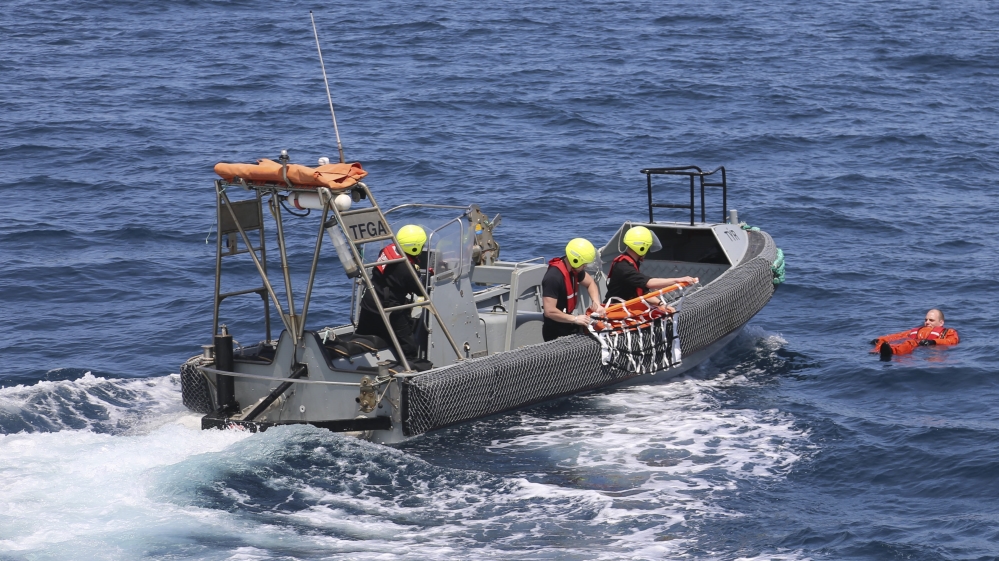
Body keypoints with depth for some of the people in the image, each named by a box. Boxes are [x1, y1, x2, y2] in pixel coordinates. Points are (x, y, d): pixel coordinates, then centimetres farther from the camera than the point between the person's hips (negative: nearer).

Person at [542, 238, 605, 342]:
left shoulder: (574, 269, -2)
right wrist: (575, 319, -25)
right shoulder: (553, 277, -28)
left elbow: (590, 283, 16)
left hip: (568, 326, 8)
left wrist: (596, 303, -1)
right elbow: (549, 311, -30)